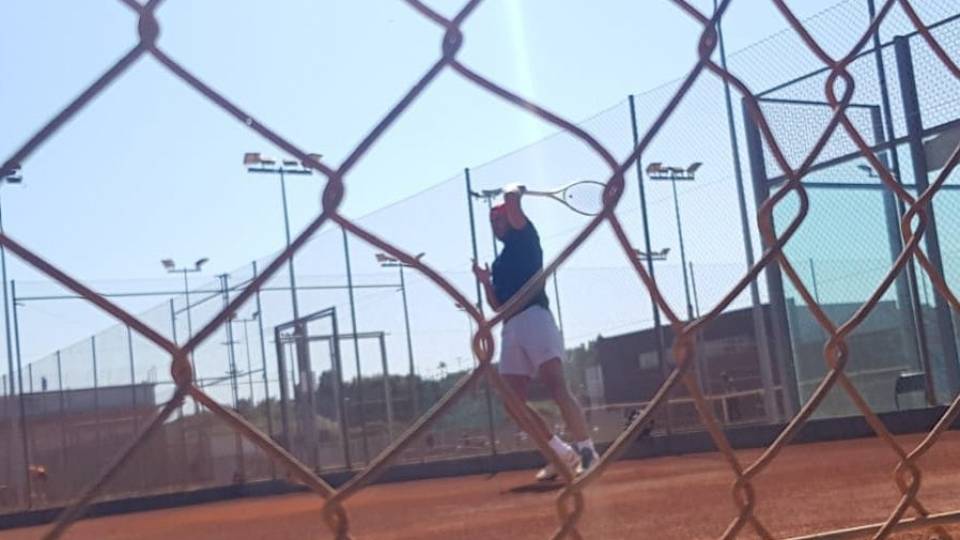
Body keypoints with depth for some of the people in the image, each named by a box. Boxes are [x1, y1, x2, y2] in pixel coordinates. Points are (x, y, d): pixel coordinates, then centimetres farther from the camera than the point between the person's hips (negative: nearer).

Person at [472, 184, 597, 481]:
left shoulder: (526, 240, 9)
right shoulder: (499, 264, 28)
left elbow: (514, 211, -9)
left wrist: (513, 194, 11)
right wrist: (485, 281, 11)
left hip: (534, 318, -8)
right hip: (510, 328, 8)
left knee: (557, 388, -20)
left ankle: (587, 452, -16)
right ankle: (564, 454, 7)